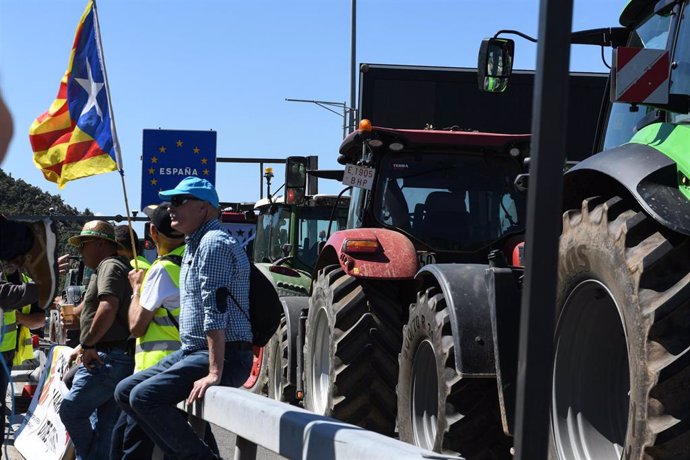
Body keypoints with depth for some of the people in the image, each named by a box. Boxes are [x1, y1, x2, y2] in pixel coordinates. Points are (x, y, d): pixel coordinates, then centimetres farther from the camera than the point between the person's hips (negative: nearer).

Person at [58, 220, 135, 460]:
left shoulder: (110, 266, -9)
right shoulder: (114, 266, 24)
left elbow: (108, 306, -25)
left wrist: (88, 344, -20)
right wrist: (85, 346, 23)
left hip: (107, 359, -10)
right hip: (120, 359, 10)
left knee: (71, 410, -6)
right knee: (105, 423, 7)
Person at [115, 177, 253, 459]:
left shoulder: (214, 243, -14)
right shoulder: (193, 245, 20)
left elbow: (215, 310, -22)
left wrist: (214, 373, -27)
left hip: (224, 355, -11)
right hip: (191, 351, 11)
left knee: (144, 396, -24)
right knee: (125, 391, 8)